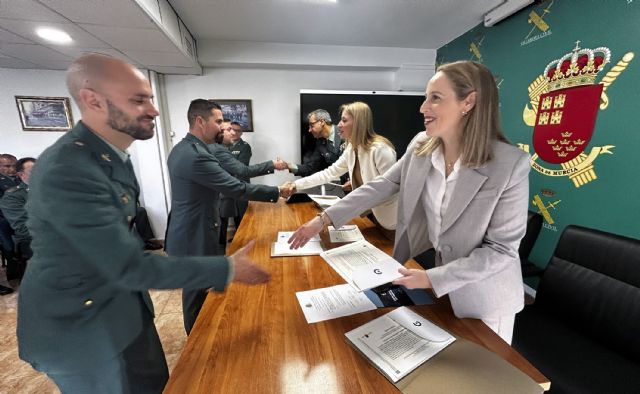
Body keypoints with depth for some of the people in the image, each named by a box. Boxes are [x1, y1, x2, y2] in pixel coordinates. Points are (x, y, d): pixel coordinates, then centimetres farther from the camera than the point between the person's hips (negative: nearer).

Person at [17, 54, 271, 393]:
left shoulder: (113, 155, 0)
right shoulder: (66, 171, -30)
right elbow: (130, 266, -31)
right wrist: (228, 269, -28)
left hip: (125, 302, 8)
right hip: (79, 325, -8)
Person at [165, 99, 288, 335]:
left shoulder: (180, 149, 7)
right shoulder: (197, 155, -26)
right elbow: (237, 188, -26)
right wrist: (277, 192, -17)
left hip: (186, 234, 10)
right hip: (195, 239, -10)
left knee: (195, 292, 25)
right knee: (198, 296, 9)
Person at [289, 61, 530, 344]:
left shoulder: (511, 165, -26)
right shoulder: (421, 145, -12)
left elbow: (501, 248, -20)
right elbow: (382, 186, -8)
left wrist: (433, 278, -26)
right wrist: (325, 218, -12)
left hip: (484, 296, -3)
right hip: (438, 273, 4)